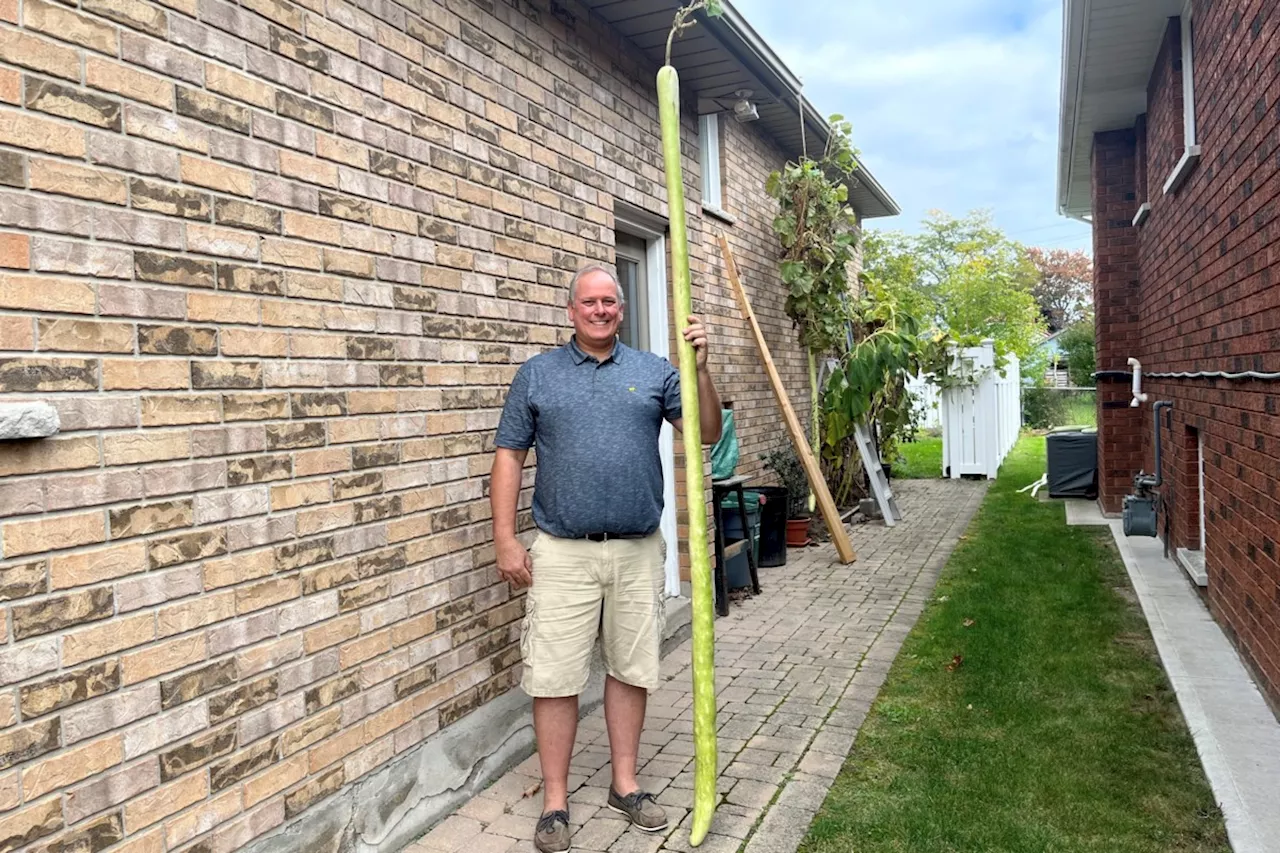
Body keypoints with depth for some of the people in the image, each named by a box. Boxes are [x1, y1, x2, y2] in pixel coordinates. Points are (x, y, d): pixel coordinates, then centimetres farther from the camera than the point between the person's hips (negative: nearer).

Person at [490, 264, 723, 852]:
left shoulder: (654, 372, 6)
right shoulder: (537, 374, 4)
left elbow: (708, 434, 1)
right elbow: (509, 455, 3)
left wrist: (699, 369, -14)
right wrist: (505, 539, -4)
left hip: (638, 551, 2)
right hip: (562, 553, -1)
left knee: (631, 671, 12)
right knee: (555, 677, 2)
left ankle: (625, 785, 30)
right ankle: (555, 802, 18)